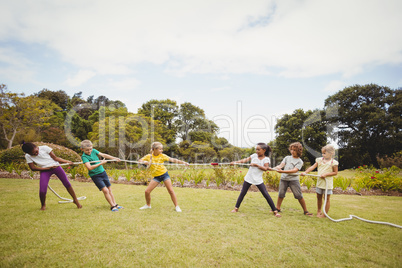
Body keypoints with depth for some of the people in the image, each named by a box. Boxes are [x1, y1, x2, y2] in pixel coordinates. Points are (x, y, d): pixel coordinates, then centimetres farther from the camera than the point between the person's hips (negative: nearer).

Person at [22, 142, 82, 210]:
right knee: (42, 191, -14)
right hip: (44, 171, 0)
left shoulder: (44, 148, -8)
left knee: (67, 183, -3)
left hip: (55, 166, 0)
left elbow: (55, 158, -4)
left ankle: (75, 200, 14)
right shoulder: (28, 156, -4)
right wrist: (48, 168, -13)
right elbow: (33, 168, -5)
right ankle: (43, 205, 20)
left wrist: (67, 161, -13)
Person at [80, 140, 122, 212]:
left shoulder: (94, 151, 1)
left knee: (110, 189, 9)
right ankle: (112, 206, -1)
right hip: (95, 175, -6)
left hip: (102, 172, 6)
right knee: (105, 190, -13)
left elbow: (103, 155, 3)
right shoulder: (84, 156, -16)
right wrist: (100, 163, -31)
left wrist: (114, 158, -3)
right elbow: (89, 167, -28)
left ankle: (115, 204, 18)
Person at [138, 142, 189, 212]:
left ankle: (176, 206, 3)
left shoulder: (162, 156, -6)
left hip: (164, 174, -1)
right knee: (147, 191, -4)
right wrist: (144, 162, -23)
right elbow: (140, 161, 0)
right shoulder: (148, 156, -3)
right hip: (156, 177, 2)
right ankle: (148, 205, 23)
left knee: (171, 190, -8)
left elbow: (172, 160, -10)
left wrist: (183, 162, -18)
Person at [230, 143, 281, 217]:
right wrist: (236, 162, -18)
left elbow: (265, 168, -18)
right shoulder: (254, 155, 2)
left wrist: (256, 164, -22)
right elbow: (245, 160, -7)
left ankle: (275, 211, 8)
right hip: (249, 178, 2)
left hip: (258, 180, -2)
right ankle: (236, 208, 20)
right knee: (242, 193, 6)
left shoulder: (266, 159, -4)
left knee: (266, 194, -4)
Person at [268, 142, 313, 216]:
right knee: (281, 194, 4)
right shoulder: (287, 158, 12)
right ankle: (277, 208, 19)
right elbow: (281, 165, 0)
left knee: (299, 196, -1)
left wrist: (283, 171, -27)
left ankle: (305, 211, 13)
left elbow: (295, 170, -15)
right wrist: (272, 168, -20)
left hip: (293, 179, -3)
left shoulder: (300, 161, 0)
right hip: (284, 179, 3)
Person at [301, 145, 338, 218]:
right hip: (319, 182, 5)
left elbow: (335, 172, -7)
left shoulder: (333, 162, -8)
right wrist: (305, 172, -16)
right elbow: (313, 167, -4)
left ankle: (325, 214, 14)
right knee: (319, 197, 17)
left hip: (328, 183, -5)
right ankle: (319, 210, 36)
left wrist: (326, 174, -18)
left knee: (327, 198, 3)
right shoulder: (320, 160, 3)